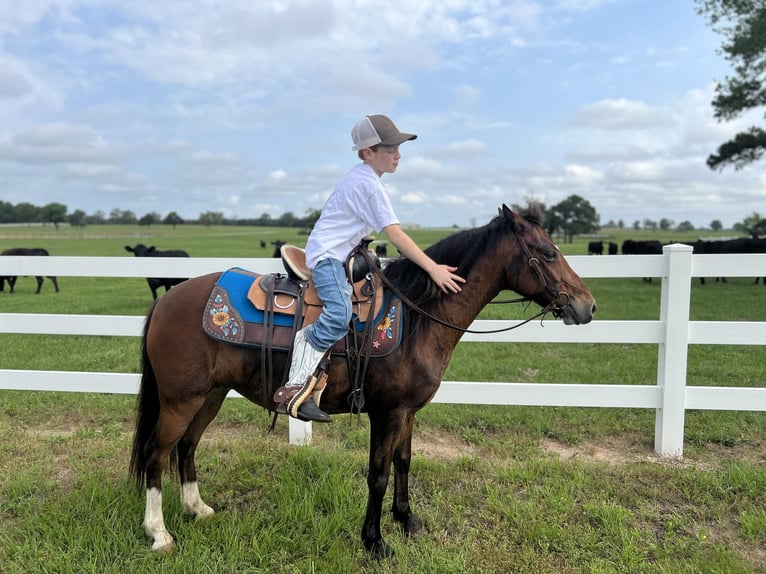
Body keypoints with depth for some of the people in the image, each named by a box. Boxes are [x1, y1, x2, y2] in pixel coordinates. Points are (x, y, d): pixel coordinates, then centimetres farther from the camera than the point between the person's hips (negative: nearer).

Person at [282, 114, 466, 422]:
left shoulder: (361, 178, 14)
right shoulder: (369, 184, -17)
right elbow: (395, 234, -22)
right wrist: (432, 268, -23)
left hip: (340, 253, 11)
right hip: (327, 254, -11)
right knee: (340, 313, -32)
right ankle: (297, 387, -30)